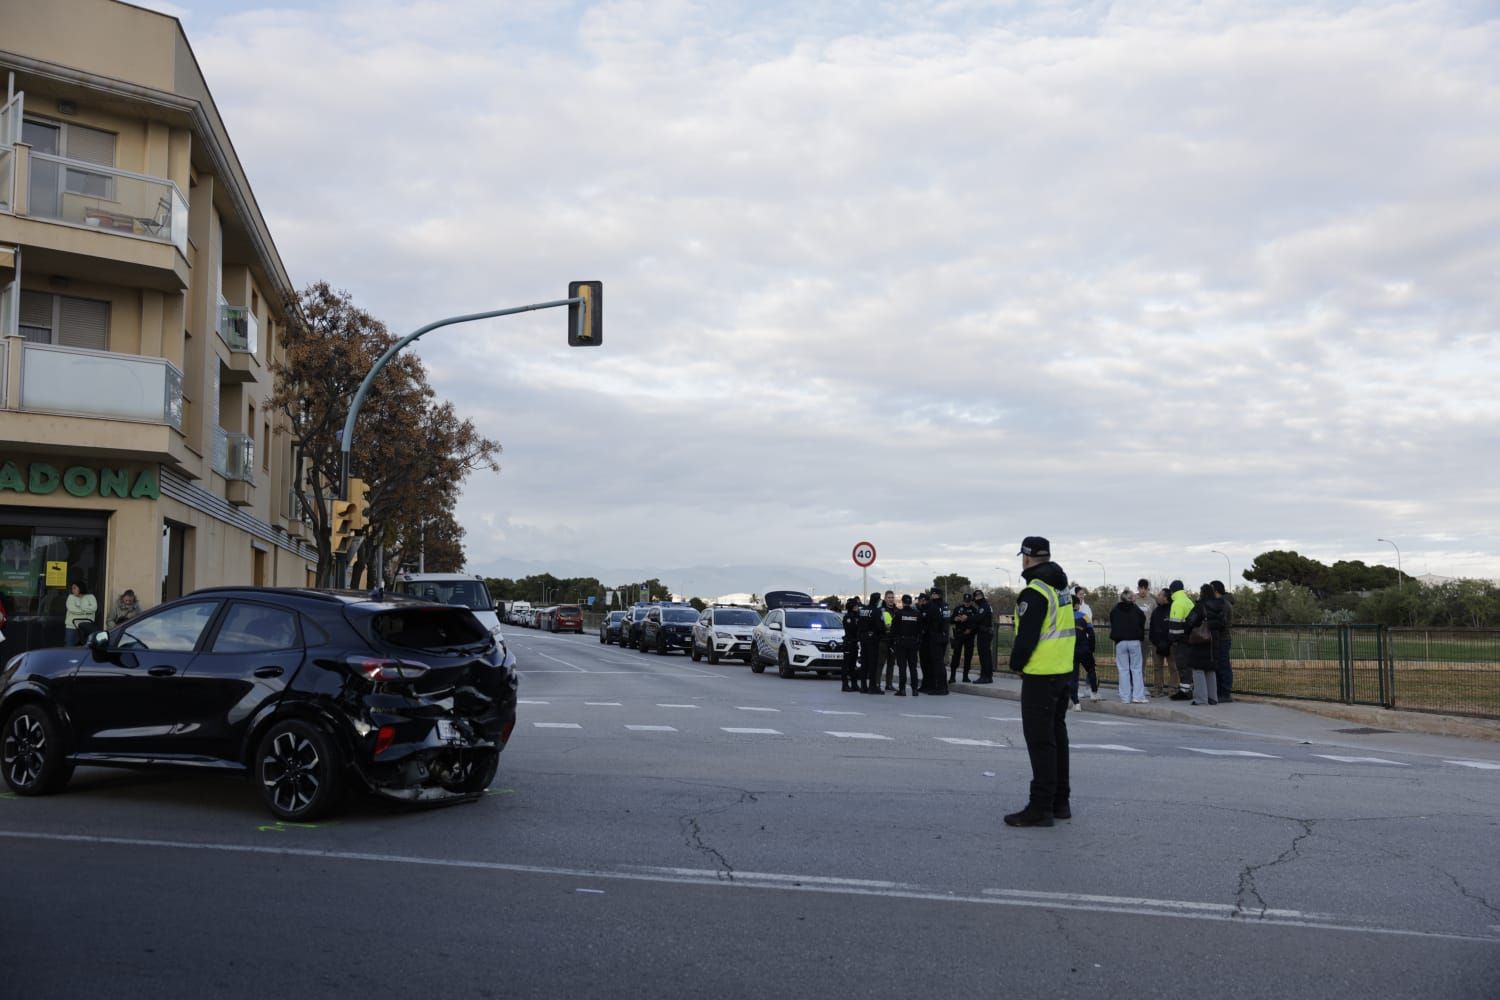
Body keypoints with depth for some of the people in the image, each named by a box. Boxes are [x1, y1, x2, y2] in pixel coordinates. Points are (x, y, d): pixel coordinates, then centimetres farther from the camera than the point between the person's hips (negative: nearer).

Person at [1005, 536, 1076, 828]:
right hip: (1063, 671, 9)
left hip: (1040, 675, -9)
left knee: (1040, 741, -5)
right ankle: (1060, 802, 23)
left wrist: (1016, 664, -4)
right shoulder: (1061, 588, 12)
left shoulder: (1034, 592, -17)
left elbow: (1026, 636, -21)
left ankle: (1041, 807, -3)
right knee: (1057, 735, 16)